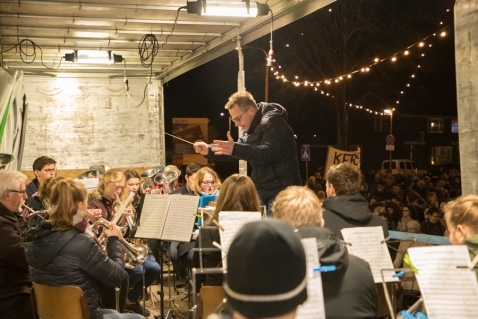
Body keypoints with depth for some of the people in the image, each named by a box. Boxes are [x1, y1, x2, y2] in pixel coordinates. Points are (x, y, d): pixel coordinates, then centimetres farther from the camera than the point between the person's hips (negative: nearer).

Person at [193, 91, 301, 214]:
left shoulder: (273, 122, -15)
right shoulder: (252, 128, 16)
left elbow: (267, 152, -30)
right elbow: (236, 151, 20)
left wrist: (235, 149, -42)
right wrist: (209, 151, 4)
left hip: (281, 192, -10)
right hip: (265, 193, 10)